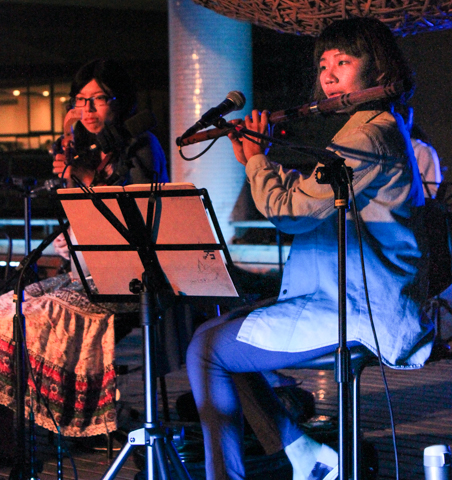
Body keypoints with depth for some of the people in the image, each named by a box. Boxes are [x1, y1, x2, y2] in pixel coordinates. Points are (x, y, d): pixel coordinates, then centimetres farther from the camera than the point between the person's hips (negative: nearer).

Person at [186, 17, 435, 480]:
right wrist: (256, 160, 14)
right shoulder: (376, 129, 18)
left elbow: (290, 211, -20)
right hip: (355, 300, 11)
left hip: (354, 314, -11)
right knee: (222, 327, 17)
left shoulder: (369, 138, -17)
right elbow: (303, 202, 22)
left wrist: (257, 160, -3)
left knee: (208, 348, -10)